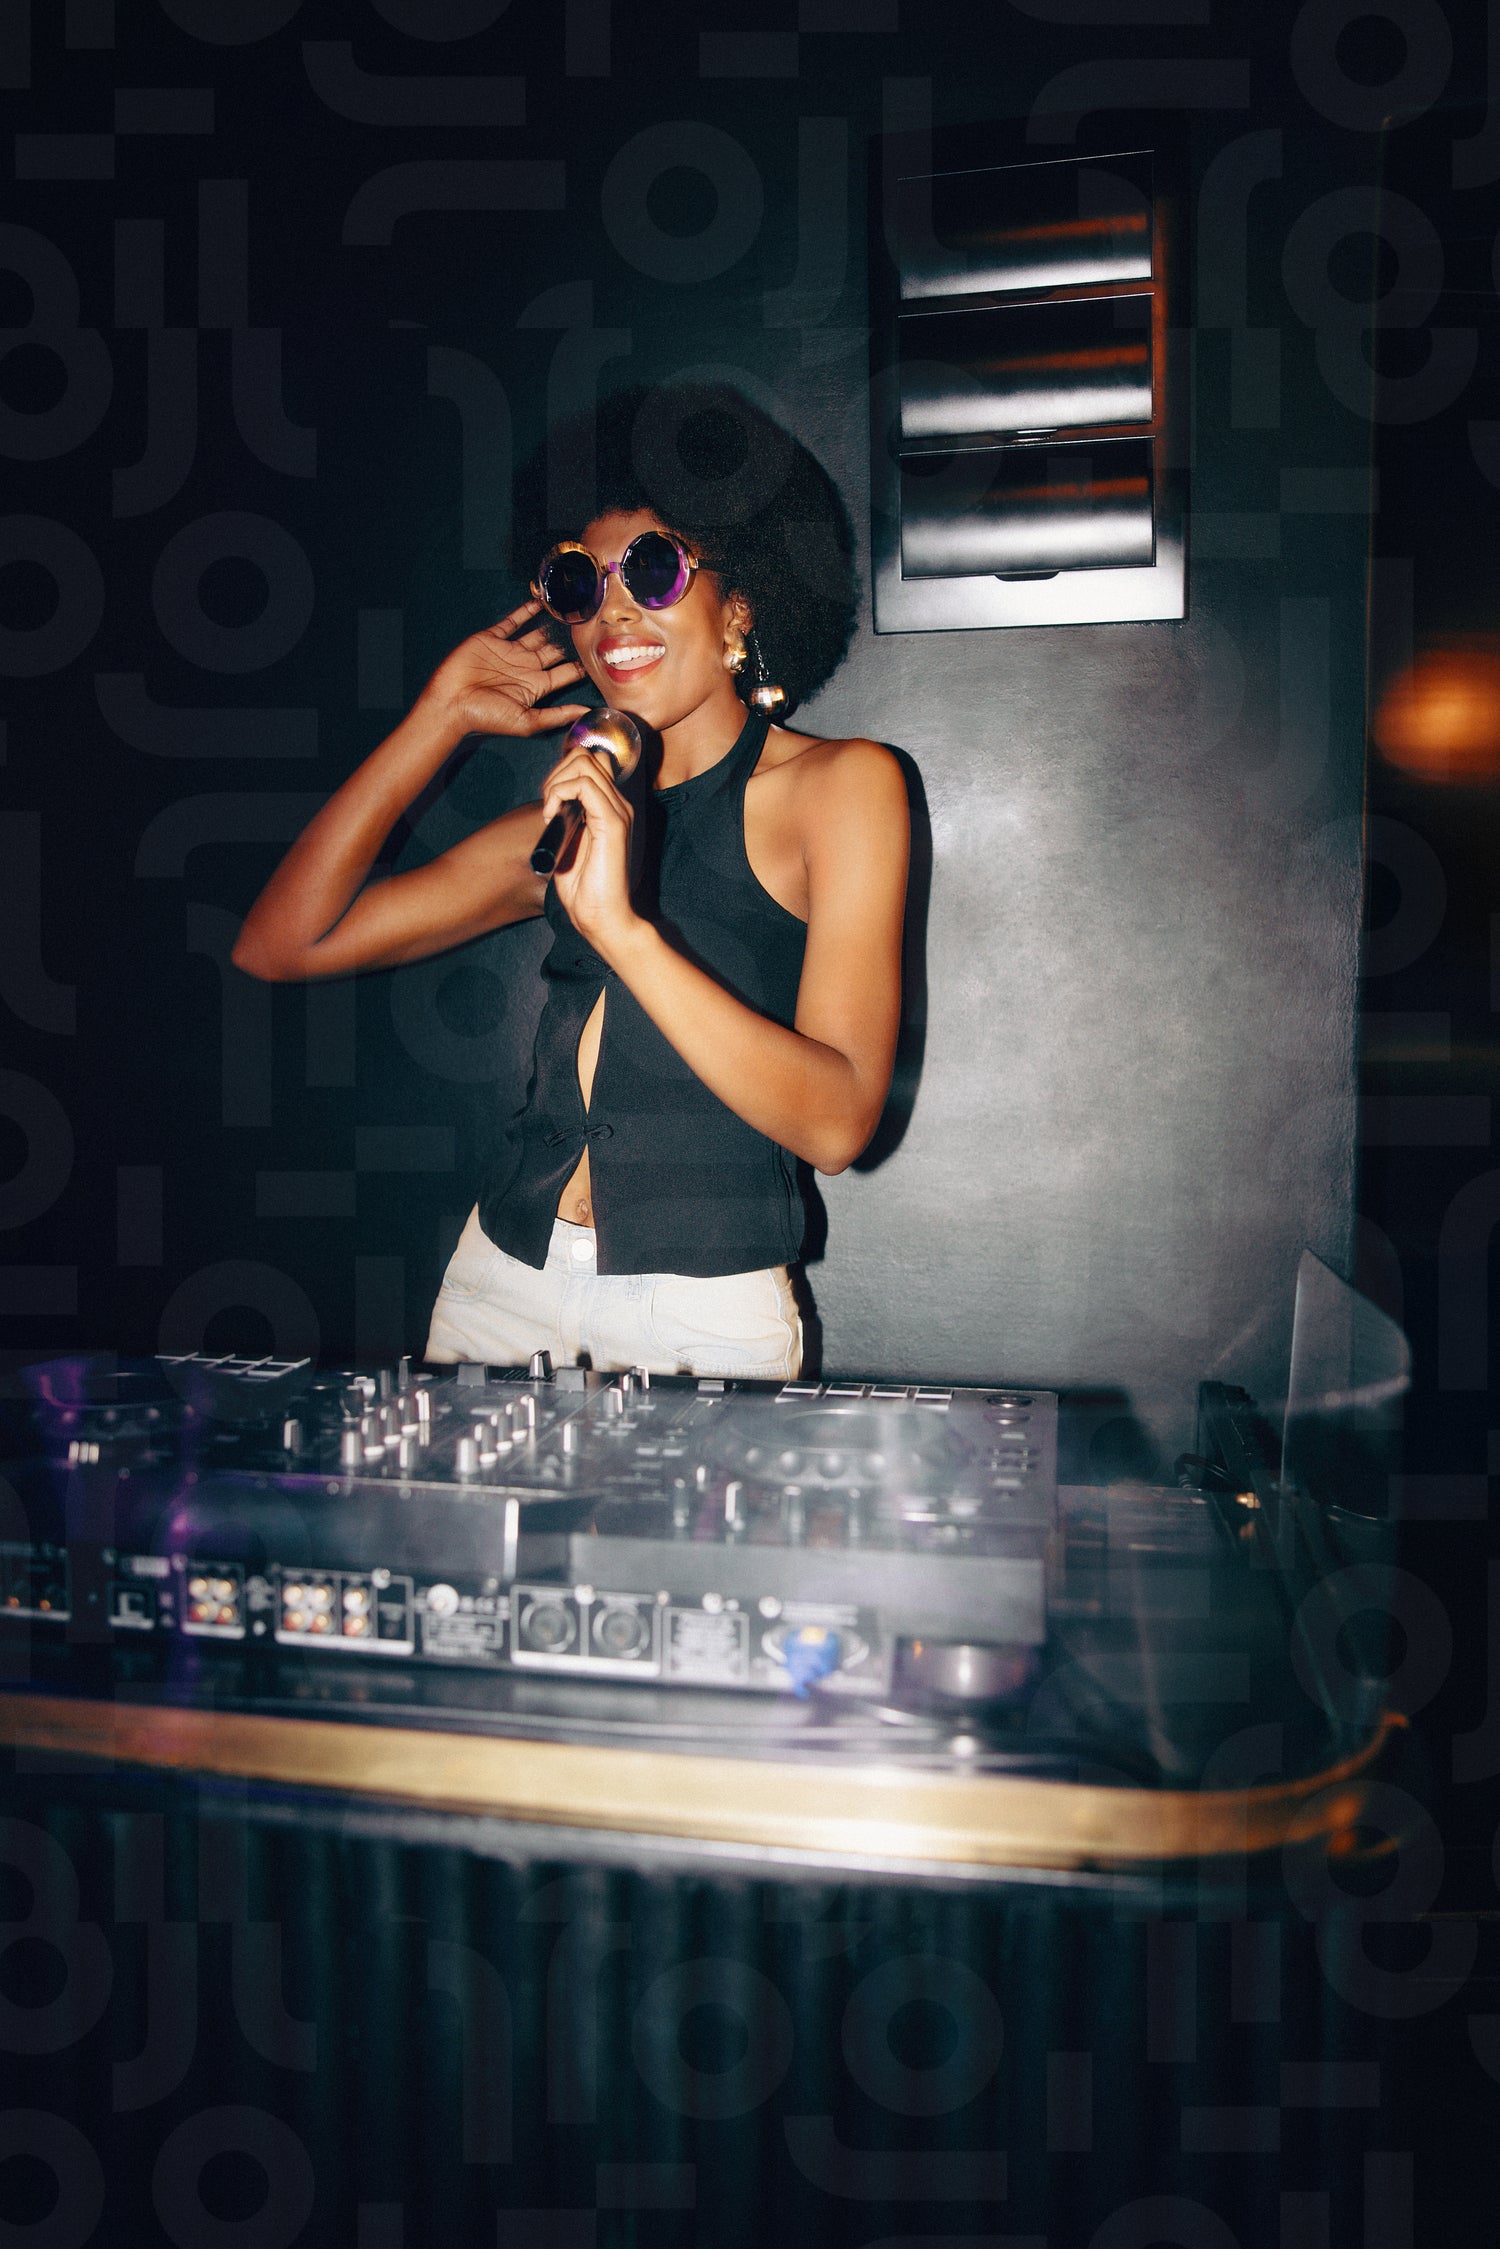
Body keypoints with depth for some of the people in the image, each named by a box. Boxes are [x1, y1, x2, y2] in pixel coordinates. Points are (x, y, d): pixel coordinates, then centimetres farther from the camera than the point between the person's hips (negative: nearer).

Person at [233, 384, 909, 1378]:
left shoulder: (842, 782, 0)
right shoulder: (572, 824, 13)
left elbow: (837, 1122, -12)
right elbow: (282, 943, 9)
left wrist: (622, 926, -22)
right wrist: (443, 714, 9)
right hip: (501, 1291, 4)